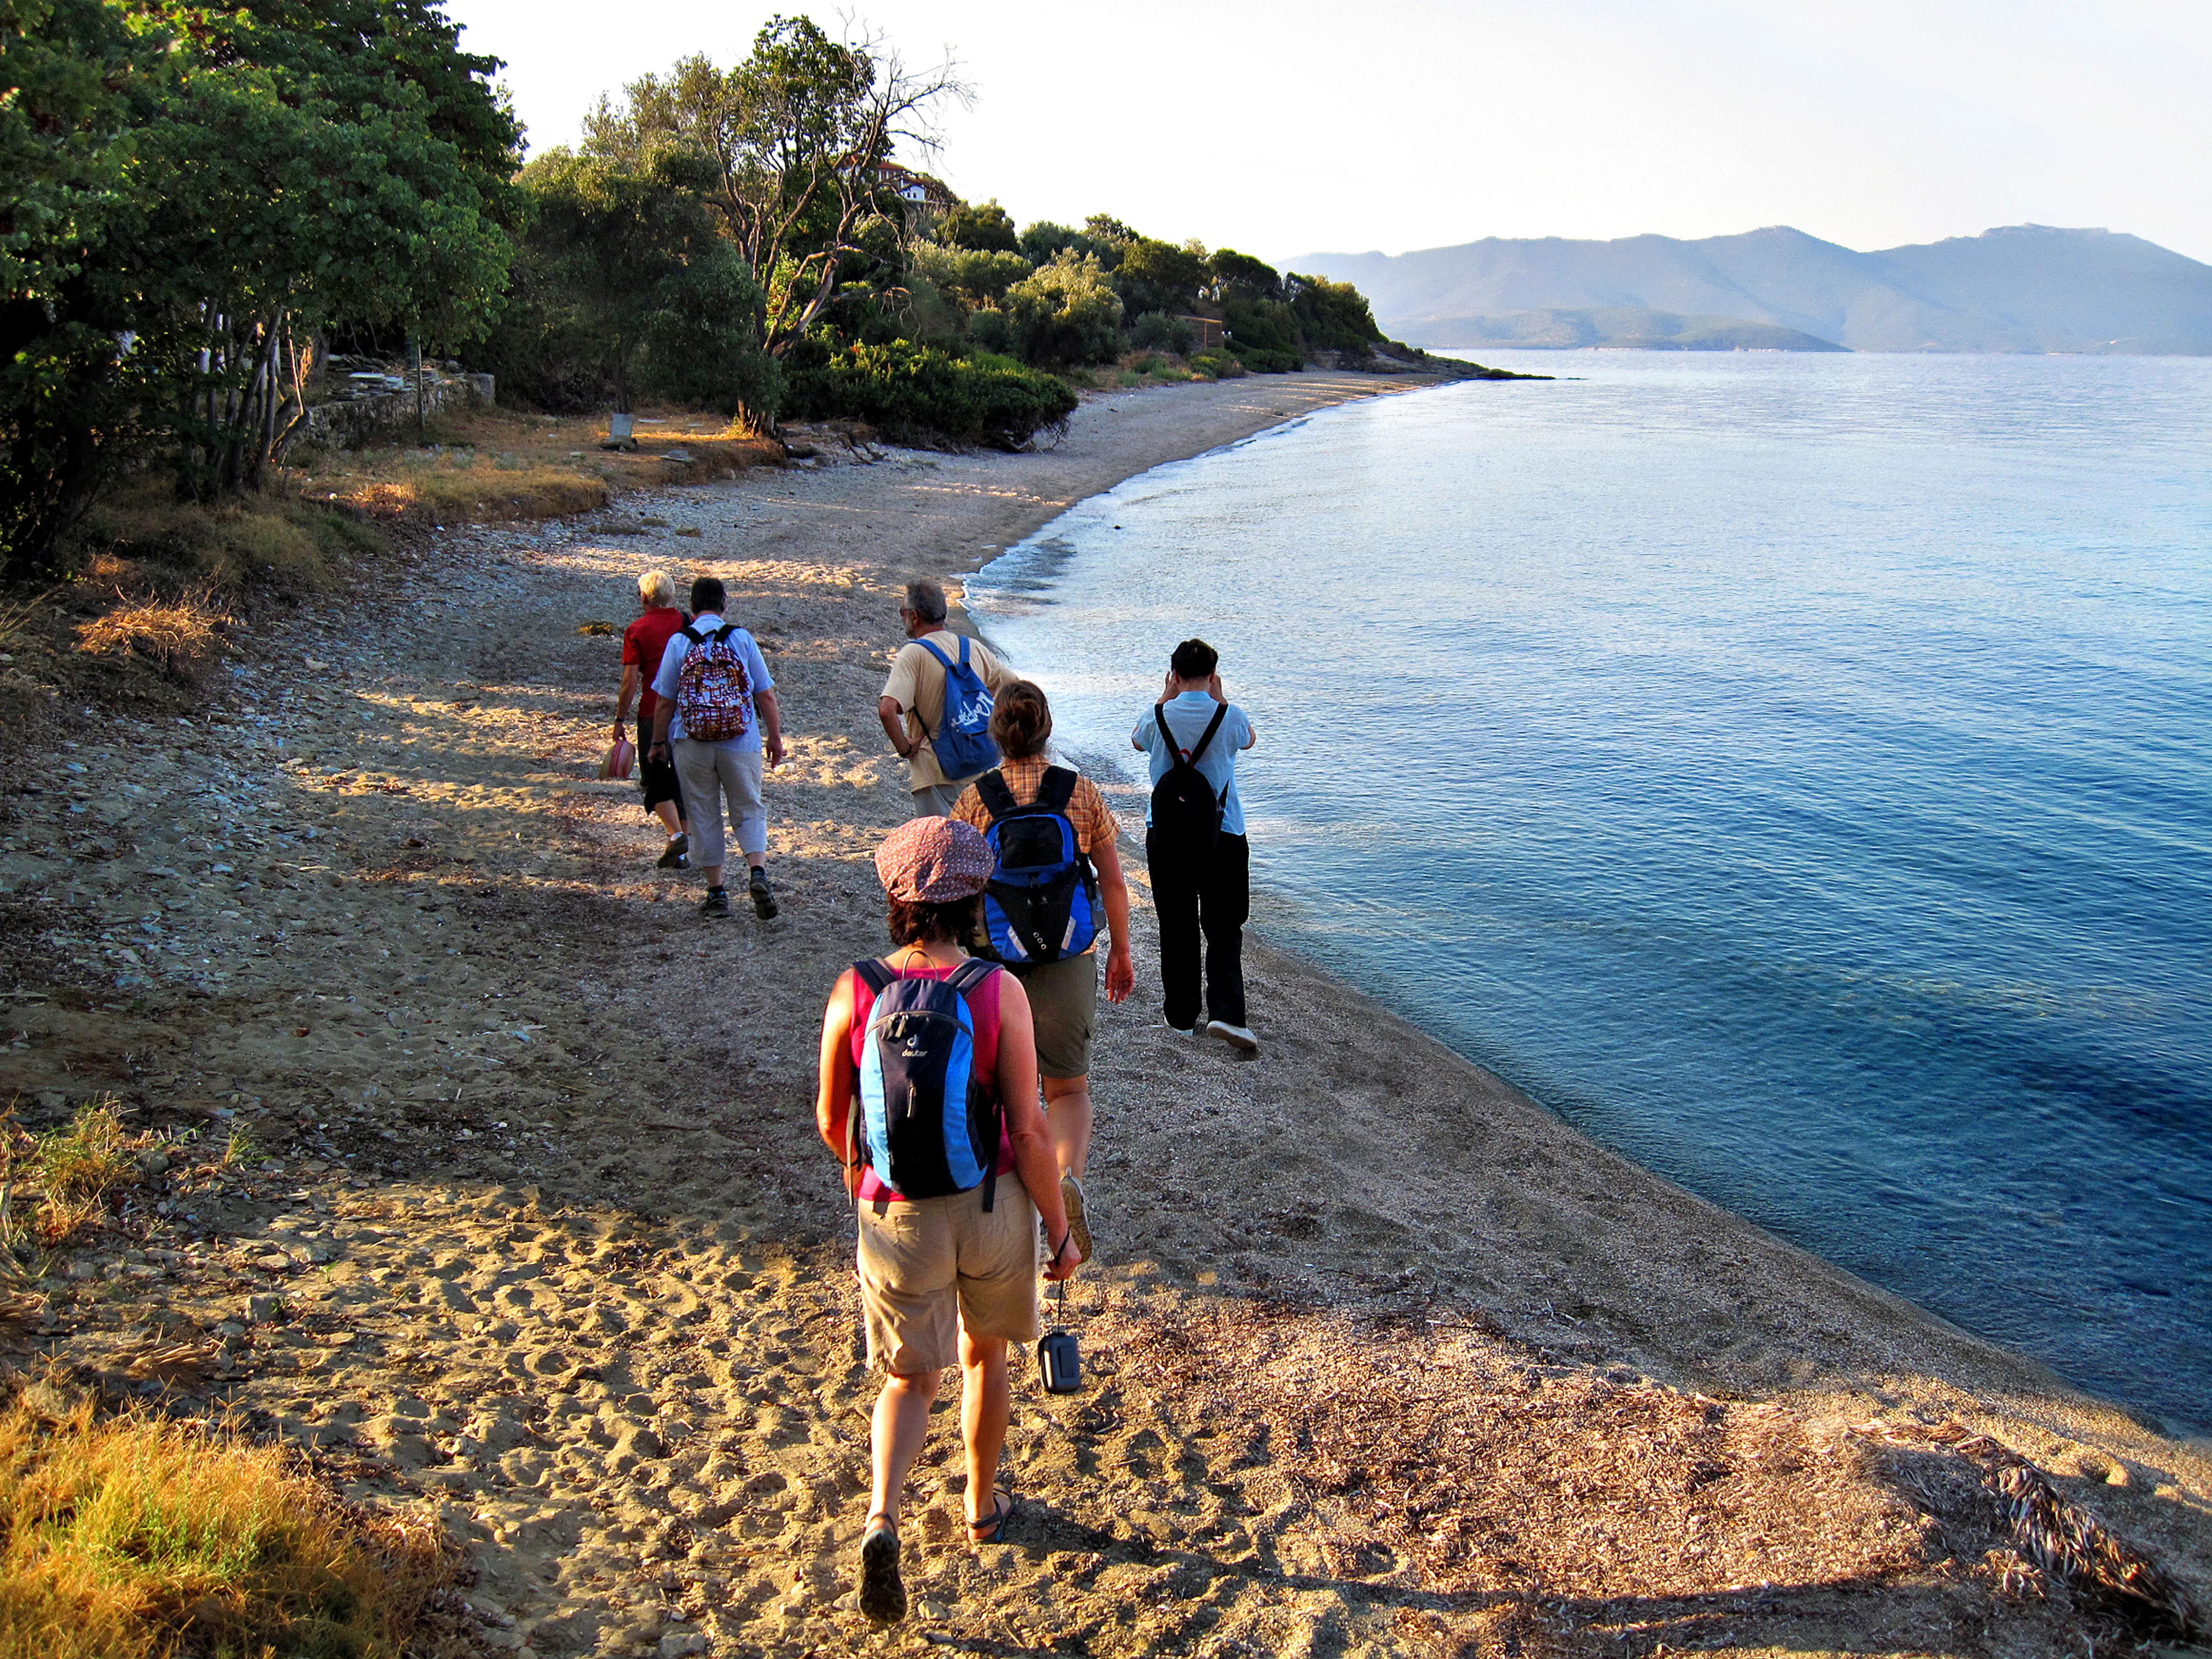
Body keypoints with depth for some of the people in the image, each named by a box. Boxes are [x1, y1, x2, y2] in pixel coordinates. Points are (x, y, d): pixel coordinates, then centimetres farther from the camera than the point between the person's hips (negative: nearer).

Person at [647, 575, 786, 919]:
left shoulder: (678, 642, -2)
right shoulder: (742, 639, -1)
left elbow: (664, 701, 0)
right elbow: (766, 696, 0)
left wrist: (658, 742, 12)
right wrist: (775, 738, 11)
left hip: (692, 746, 0)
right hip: (741, 744, 0)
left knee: (703, 817, 10)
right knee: (749, 811, 10)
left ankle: (717, 893, 13)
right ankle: (759, 872, -13)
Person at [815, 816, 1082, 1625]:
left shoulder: (854, 991, -13)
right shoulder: (999, 991, -17)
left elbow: (830, 1117, -1)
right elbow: (1027, 1131, -15)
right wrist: (1060, 1228, -1)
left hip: (898, 1217, 0)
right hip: (992, 1207, 0)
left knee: (911, 1379, 19)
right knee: (984, 1357, 25)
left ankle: (882, 1519, -3)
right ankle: (982, 1506, 42)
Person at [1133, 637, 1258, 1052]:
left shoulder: (1160, 716, -6)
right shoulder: (1229, 717, -9)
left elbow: (1137, 740, 18)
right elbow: (1249, 740, 15)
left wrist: (1166, 696, 19)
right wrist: (1219, 698, 16)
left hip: (1166, 834, 1)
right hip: (1222, 833, -1)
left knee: (1177, 927, 11)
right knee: (1224, 927, 6)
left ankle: (1181, 1014, 17)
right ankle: (1226, 1012, -9)